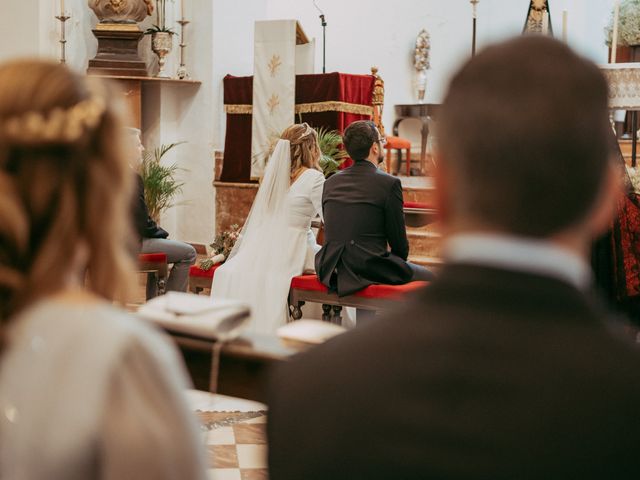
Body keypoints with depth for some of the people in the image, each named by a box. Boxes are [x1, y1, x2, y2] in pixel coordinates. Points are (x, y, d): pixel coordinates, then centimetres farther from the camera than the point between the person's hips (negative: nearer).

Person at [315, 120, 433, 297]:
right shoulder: (389, 184, -9)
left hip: (330, 271, 7)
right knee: (428, 277, 13)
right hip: (369, 269, -7)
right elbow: (399, 244, -3)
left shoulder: (331, 182, 9)